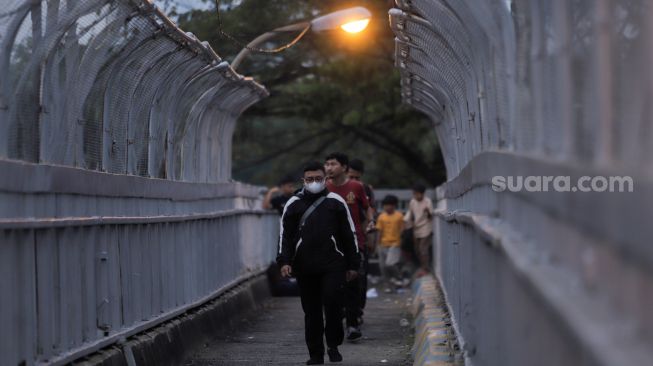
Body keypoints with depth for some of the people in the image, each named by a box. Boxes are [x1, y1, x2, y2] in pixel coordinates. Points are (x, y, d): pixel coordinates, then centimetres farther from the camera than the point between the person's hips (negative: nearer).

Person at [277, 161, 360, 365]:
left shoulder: (336, 202, 9)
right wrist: (284, 261, -5)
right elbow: (285, 235, 9)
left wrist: (353, 264, 8)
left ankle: (333, 346, 5)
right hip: (304, 267, 1)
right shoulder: (294, 204, 10)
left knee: (333, 303, -14)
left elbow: (349, 234, 11)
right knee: (311, 311, 4)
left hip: (333, 265, -1)